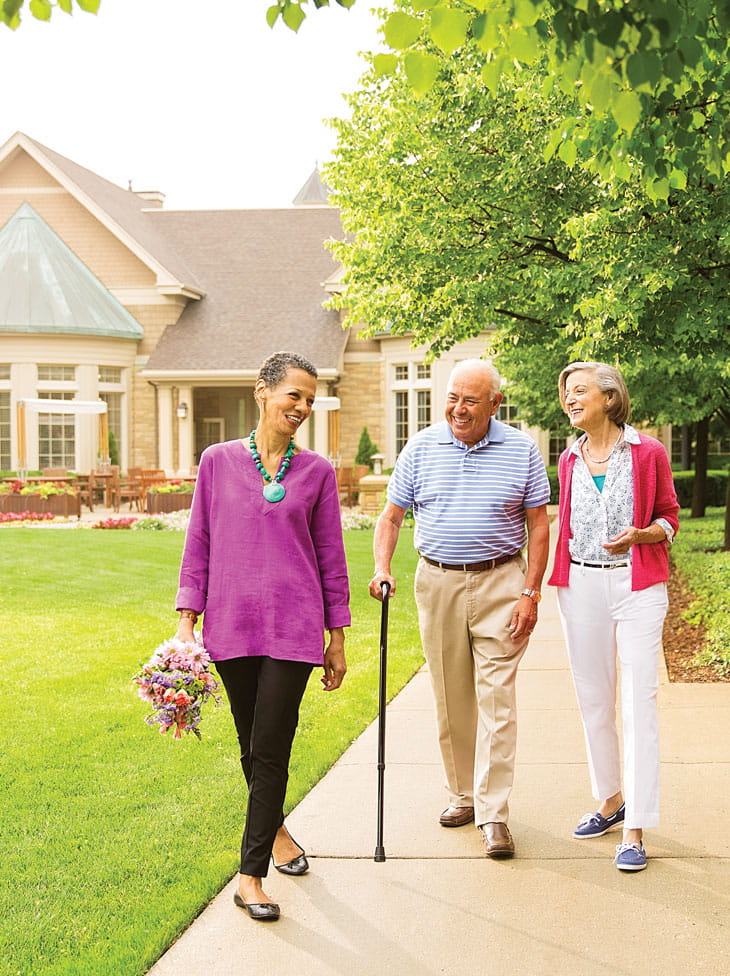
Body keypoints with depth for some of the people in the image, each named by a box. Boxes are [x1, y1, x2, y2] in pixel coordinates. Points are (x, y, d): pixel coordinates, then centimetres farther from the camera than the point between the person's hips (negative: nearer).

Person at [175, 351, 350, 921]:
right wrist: (186, 622, 1)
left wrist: (338, 638, 8)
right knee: (253, 746, 13)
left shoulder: (317, 471, 4)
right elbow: (199, 546, 7)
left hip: (293, 625, -1)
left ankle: (252, 875, 3)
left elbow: (331, 557, 7)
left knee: (271, 749, -5)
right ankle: (275, 829, 39)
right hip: (232, 624, 1)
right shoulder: (218, 462, 4)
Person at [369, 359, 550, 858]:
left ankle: (493, 813, -3)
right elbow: (391, 517, 8)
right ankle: (462, 794, 25)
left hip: (500, 583, -2)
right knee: (451, 700, 10)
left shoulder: (522, 450, -1)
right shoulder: (420, 448, 3)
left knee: (496, 699, -6)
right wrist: (382, 568, -8)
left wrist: (530, 593, -6)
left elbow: (539, 526, 1)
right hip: (438, 582, 3)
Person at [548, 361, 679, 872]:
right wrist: (541, 589, 15)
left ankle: (635, 830, -2)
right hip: (581, 585, 5)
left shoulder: (648, 452, -2)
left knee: (639, 703, -7)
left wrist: (640, 534, -17)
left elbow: (669, 518, 4)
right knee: (593, 700, 11)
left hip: (638, 585, -4)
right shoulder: (570, 460, 10)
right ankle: (611, 800, 29)